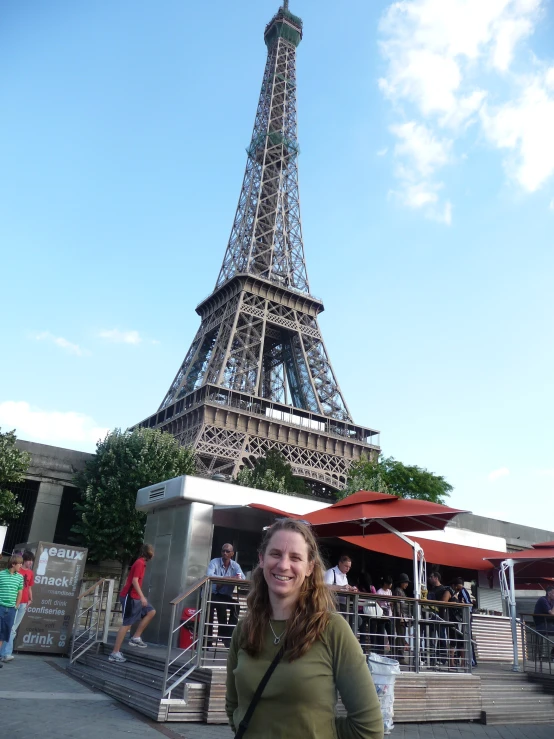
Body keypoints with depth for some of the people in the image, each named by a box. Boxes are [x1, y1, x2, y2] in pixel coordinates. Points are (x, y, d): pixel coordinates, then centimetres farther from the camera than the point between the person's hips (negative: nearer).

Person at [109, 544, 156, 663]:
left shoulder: (141, 563, 15)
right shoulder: (140, 563, -14)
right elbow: (134, 581, -22)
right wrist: (142, 597, -26)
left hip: (135, 597, 10)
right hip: (130, 597, -10)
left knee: (151, 612, 7)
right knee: (127, 624, -7)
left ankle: (136, 637, 7)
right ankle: (115, 653, -3)